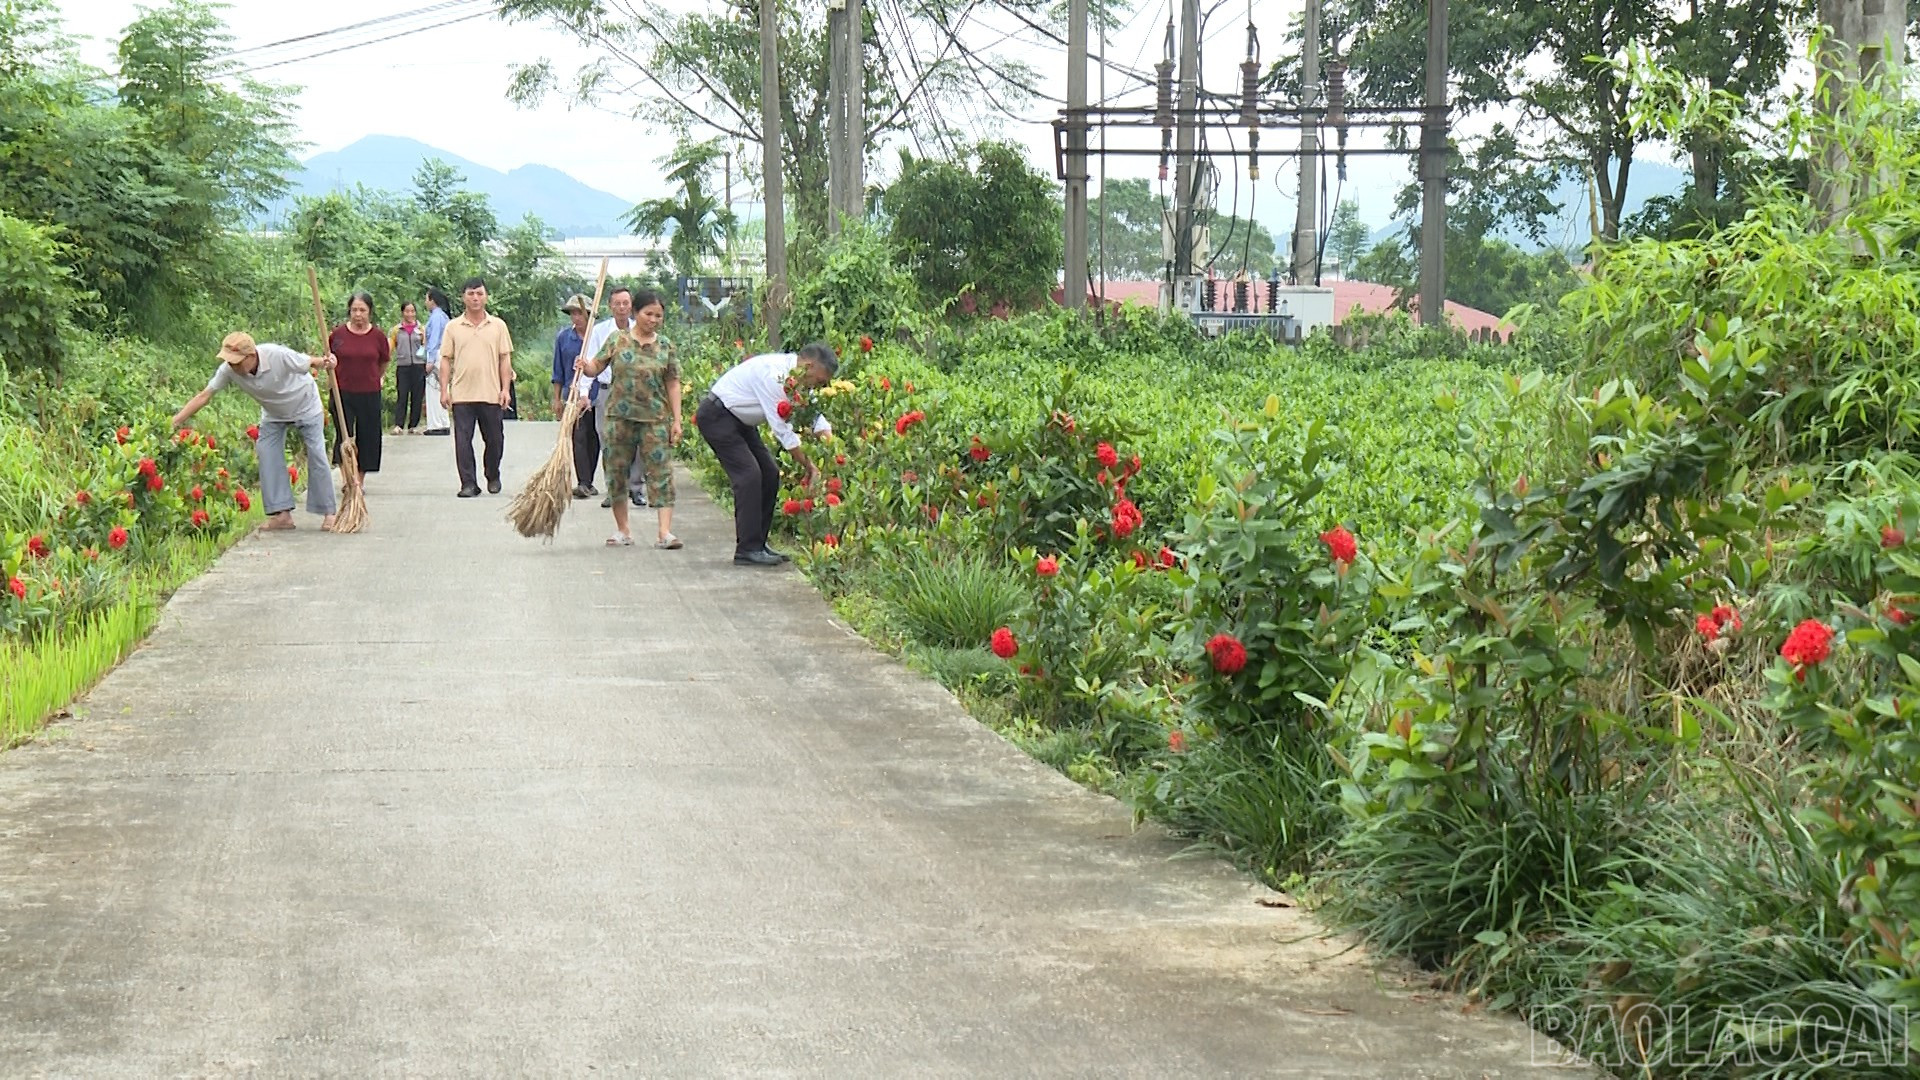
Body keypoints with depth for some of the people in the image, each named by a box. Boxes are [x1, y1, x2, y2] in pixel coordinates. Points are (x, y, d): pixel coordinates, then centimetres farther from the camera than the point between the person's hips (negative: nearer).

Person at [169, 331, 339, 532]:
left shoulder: (279, 356, -39)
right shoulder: (229, 370, -28)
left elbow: (309, 362, -26)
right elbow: (204, 396, -23)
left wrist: (325, 363, -50)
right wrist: (174, 423, -27)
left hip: (306, 406, -4)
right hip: (274, 414, 4)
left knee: (316, 455, -7)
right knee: (267, 454, -10)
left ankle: (329, 512, 4)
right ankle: (281, 513, -7)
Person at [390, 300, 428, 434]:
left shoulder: (421, 329, 10)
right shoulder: (397, 330, 10)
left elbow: (426, 347, 12)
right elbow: (389, 348, 10)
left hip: (418, 366, 1)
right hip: (402, 366, -1)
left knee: (417, 397, 2)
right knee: (401, 396, -8)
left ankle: (413, 426, 8)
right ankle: (398, 426, -12)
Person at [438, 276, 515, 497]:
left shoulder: (498, 326, 6)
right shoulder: (453, 327, 6)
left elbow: (505, 360, 6)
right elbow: (446, 360, 6)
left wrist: (505, 389, -2)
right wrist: (444, 390, -1)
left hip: (491, 395, 0)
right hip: (462, 395, 0)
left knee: (494, 439, 8)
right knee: (463, 441, -4)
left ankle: (493, 477, 28)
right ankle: (468, 483, -1)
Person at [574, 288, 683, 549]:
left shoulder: (666, 347, 5)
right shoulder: (617, 341, 4)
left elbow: (673, 384, 5)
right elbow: (597, 367, 4)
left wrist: (676, 420, 0)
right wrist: (584, 367, -20)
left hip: (655, 418, -1)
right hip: (620, 416, 1)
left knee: (661, 471, -8)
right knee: (617, 471, 5)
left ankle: (665, 532, -13)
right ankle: (622, 530, 17)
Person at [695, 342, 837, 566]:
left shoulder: (796, 376, -1)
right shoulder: (773, 374, -30)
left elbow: (815, 417, 2)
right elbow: (783, 430, -28)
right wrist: (810, 467, -22)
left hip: (740, 420, 10)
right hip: (716, 416, -10)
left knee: (769, 475, 5)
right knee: (749, 475, -18)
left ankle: (758, 545, 10)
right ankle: (747, 550, -16)